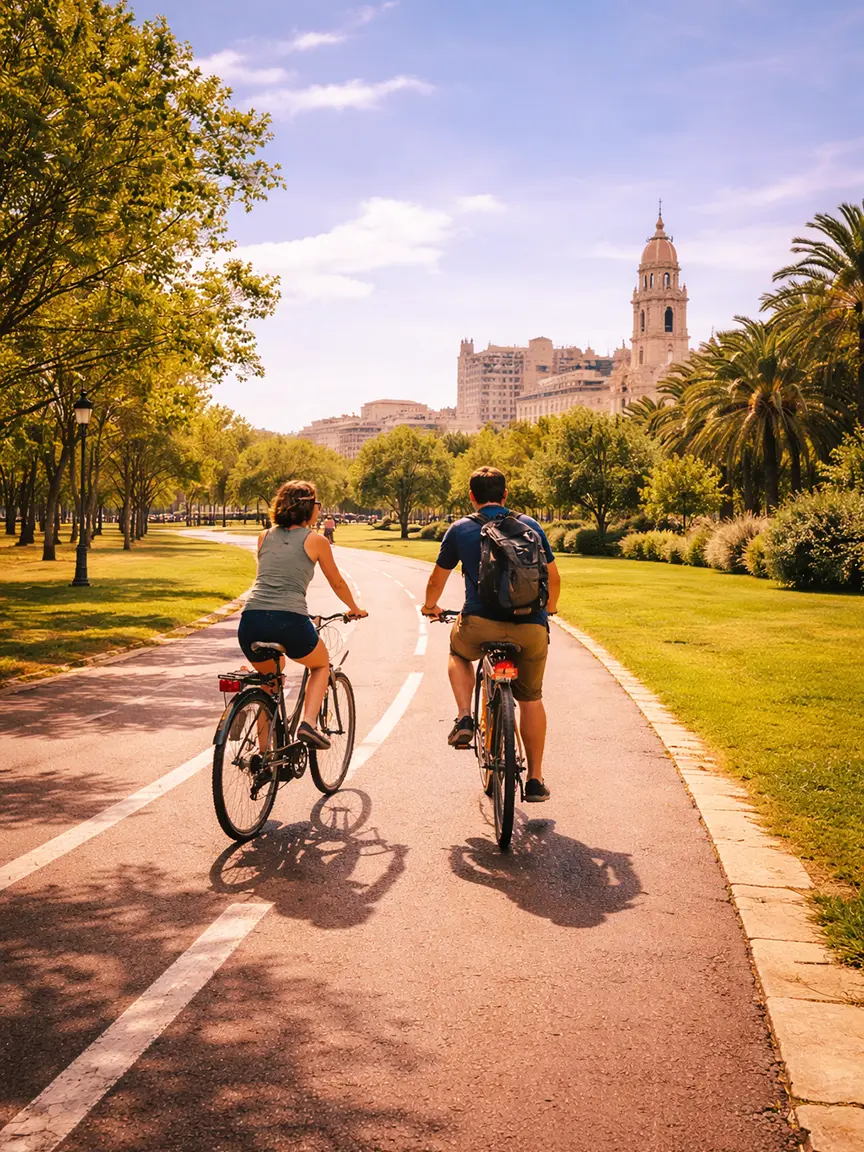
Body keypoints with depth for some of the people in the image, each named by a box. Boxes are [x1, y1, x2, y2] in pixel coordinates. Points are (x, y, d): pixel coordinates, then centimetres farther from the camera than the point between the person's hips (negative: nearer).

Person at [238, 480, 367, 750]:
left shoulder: (265, 537, 20)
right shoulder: (316, 540, 9)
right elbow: (337, 583, 22)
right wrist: (355, 608, 41)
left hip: (251, 619, 4)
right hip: (289, 620, -4)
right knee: (321, 664, 27)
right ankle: (308, 722, 7)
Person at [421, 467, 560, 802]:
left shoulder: (460, 529, 9)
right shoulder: (530, 526, 12)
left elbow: (437, 579, 19)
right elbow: (553, 577, 20)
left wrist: (430, 607, 40)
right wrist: (549, 608, 40)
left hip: (480, 625, -1)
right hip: (531, 629, 2)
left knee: (458, 653, 32)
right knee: (531, 699, 20)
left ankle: (464, 719, 11)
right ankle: (535, 780, 23)